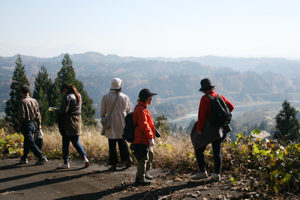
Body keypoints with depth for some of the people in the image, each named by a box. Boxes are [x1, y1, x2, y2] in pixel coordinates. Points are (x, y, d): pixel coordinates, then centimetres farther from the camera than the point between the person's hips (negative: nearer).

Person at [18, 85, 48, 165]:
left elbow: (22, 115, -17)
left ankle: (41, 157, -11)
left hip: (26, 124, -7)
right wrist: (39, 124, 14)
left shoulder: (23, 102, -15)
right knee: (27, 141, 19)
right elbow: (38, 114, 8)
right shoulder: (34, 101, 5)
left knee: (31, 143, -5)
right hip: (33, 124, 7)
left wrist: (20, 123, 0)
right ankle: (24, 158, 28)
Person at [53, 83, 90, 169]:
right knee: (76, 142, 14)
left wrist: (56, 110, -2)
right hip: (77, 122, 7)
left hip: (68, 123, -7)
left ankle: (66, 163, 8)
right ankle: (84, 158, -1)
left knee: (65, 143, 3)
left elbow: (64, 111, -19)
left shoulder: (68, 97, -13)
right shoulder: (78, 95, 12)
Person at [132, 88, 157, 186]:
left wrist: (151, 137, 21)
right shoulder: (141, 109, -18)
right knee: (143, 158, -5)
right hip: (142, 139, -11)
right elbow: (143, 125, -25)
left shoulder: (144, 108, 16)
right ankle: (140, 178, 4)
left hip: (146, 139, 11)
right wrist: (150, 137, -22)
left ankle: (145, 173, 37)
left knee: (150, 155, 22)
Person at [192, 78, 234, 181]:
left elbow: (202, 115, -15)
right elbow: (231, 107, 15)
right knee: (217, 152, 9)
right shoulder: (220, 97, 5)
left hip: (207, 130, -6)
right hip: (219, 130, 6)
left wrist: (199, 128, -8)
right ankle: (217, 174, 9)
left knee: (199, 150, 7)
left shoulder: (205, 99, -12)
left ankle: (202, 172, 5)